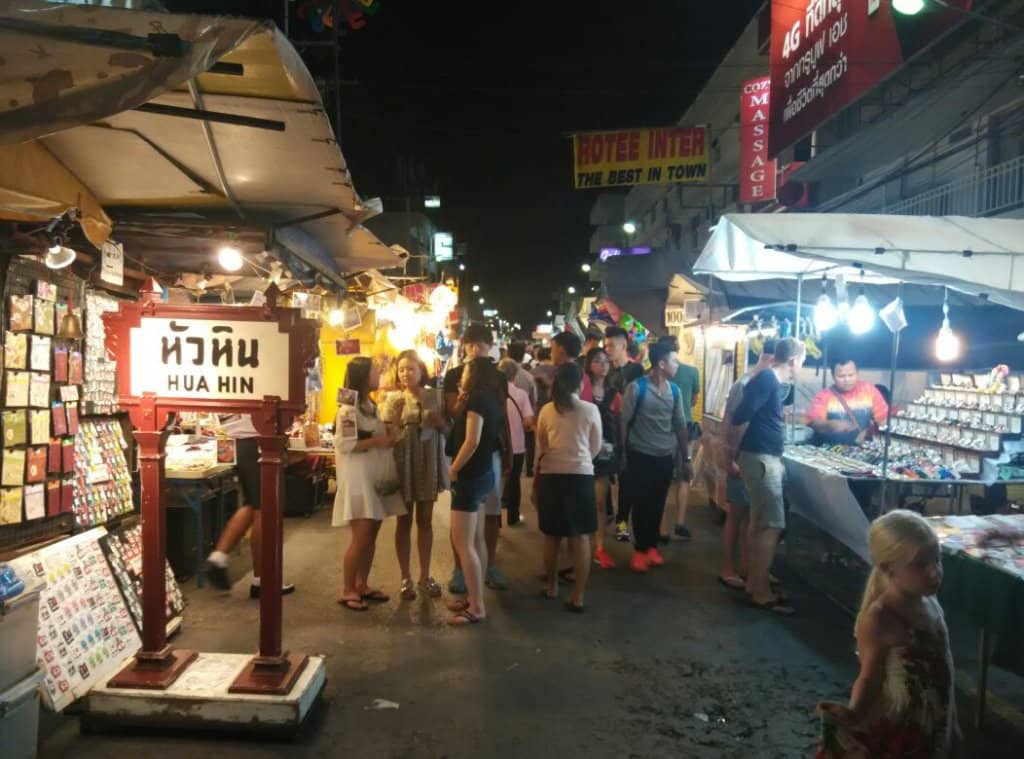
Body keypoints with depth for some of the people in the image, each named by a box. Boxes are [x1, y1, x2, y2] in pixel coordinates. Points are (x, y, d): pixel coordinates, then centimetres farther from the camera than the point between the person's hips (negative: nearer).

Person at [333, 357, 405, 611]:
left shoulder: (372, 406, 14)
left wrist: (388, 436, 6)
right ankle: (347, 590, 5)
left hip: (376, 479, 8)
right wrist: (378, 441, -20)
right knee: (361, 537, -6)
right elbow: (344, 444, -20)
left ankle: (362, 585, 21)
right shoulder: (349, 408, -13)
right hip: (359, 480, -8)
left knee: (371, 536, 11)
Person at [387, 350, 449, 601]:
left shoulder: (434, 396, 0)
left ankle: (424, 575, 22)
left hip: (428, 463, 2)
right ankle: (406, 578, 16)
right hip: (403, 463, -2)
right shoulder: (394, 400, -4)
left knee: (425, 521, 10)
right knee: (404, 521, 6)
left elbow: (447, 429, 6)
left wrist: (439, 421, -15)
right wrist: (397, 413, -21)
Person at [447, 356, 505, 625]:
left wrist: (453, 470, -14)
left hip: (470, 476, -10)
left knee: (462, 543, -7)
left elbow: (472, 441, -24)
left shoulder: (477, 399, -17)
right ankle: (475, 598, 23)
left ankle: (477, 608, -4)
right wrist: (461, 403, 10)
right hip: (483, 473, 10)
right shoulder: (490, 399, 12)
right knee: (476, 540, 15)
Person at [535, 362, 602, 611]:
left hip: (550, 475, 2)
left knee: (551, 536, 16)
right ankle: (578, 596, 6)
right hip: (581, 476, -2)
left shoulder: (546, 410, -1)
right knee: (580, 537, 5)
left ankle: (551, 586, 29)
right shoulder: (591, 410, -6)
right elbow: (595, 447, 6)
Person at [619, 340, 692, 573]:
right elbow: (624, 422, -7)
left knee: (658, 504, 11)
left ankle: (652, 546, 27)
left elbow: (680, 425, 10)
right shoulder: (636, 387, -11)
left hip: (666, 456, 4)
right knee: (640, 503, 3)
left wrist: (686, 459, 9)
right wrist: (623, 454, -5)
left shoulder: (675, 391, 5)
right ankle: (640, 549, 17)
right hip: (641, 455, -4)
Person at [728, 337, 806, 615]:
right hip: (761, 458, -10)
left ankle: (755, 581, 25)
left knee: (760, 522, 15)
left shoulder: (771, 381, 14)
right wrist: (733, 451, -11)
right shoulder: (767, 380, -17)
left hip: (766, 458, 10)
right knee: (772, 525, -7)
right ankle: (761, 592, -2)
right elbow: (740, 418, -22)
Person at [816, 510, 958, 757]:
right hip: (892, 735, -6)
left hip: (932, 730, 7)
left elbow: (942, 672, 7)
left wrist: (950, 725, 17)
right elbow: (870, 678, -18)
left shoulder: (931, 603, -5)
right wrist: (854, 711, -38)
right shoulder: (878, 620, -26)